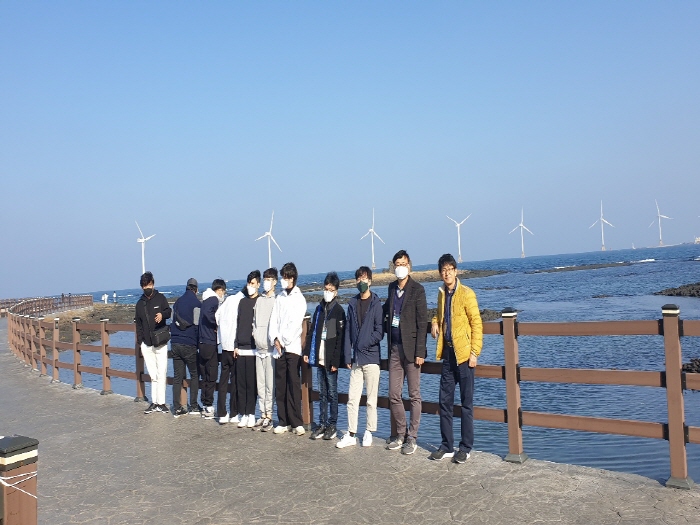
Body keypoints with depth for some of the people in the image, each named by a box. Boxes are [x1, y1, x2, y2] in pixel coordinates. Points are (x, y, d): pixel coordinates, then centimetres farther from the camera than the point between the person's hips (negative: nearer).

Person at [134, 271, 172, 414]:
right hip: (146, 344, 3)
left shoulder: (160, 298, 2)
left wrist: (163, 314, -25)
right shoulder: (140, 303, 12)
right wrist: (139, 342, 12)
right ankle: (154, 402, 12)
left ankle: (161, 402, 2)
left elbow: (169, 311, -2)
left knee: (161, 374, -4)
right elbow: (138, 324, 17)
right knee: (153, 375, 6)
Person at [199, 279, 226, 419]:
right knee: (211, 377, -3)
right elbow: (208, 313, -28)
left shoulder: (206, 300, 17)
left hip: (203, 343, 9)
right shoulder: (213, 300, -11)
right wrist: (217, 324, -16)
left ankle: (205, 406, 19)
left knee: (205, 377, 13)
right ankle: (209, 407, 0)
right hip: (210, 343, -9)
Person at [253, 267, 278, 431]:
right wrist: (255, 333, 9)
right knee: (260, 384, 9)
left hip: (270, 348, -7)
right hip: (259, 347, 7)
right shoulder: (259, 300, 14)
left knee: (270, 384, -5)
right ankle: (263, 415, 16)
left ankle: (269, 416, 1)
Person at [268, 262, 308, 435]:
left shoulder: (299, 298, 0)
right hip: (279, 348, 5)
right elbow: (273, 320, 10)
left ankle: (297, 423, -4)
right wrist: (275, 339, -4)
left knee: (294, 385, -6)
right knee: (280, 386, 5)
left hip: (292, 347, -5)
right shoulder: (279, 298, 16)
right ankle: (283, 421, 12)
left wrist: (283, 341, -9)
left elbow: (296, 324, -8)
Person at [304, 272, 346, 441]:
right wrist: (307, 351, 6)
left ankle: (332, 425, 11)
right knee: (322, 393, 11)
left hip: (331, 360, -5)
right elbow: (311, 331, 14)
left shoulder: (338, 310, -6)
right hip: (319, 358, 5)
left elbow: (340, 338, -11)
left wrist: (335, 361, -15)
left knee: (332, 393, 3)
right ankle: (322, 424, 18)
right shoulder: (319, 308, 11)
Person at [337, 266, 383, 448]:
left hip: (371, 358, -4)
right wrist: (348, 356, 4)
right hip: (355, 359, 4)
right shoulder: (353, 303, 9)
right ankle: (351, 434, 12)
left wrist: (366, 343, -17)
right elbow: (348, 331, 8)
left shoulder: (376, 303, -4)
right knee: (352, 398, 5)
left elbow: (380, 331, -8)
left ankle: (369, 433, 16)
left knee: (371, 399, 5)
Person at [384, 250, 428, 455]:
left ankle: (412, 437, 12)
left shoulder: (417, 289, -7)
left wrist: (420, 352, -14)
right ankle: (400, 433, 23)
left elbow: (422, 322, -10)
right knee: (394, 395, 10)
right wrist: (386, 326, 11)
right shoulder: (392, 287, 9)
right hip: (394, 348, 6)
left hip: (410, 348, -6)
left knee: (414, 395, 3)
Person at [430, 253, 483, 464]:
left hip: (463, 354, -6)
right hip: (447, 353, 6)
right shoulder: (441, 293, 11)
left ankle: (466, 448, 11)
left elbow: (476, 324, -9)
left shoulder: (466, 293, -8)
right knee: (445, 402, 8)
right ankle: (447, 446, 18)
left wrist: (474, 352, -14)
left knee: (466, 403, 2)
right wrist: (435, 322, 6)